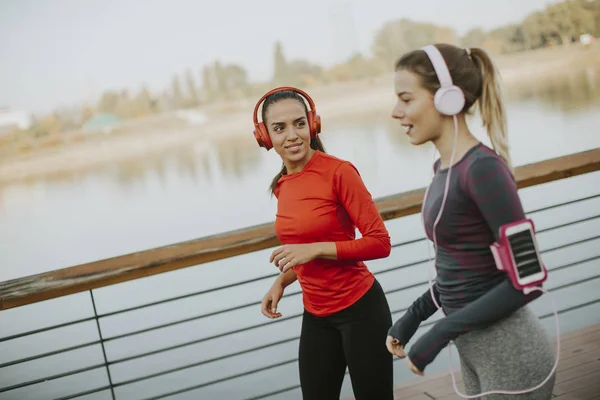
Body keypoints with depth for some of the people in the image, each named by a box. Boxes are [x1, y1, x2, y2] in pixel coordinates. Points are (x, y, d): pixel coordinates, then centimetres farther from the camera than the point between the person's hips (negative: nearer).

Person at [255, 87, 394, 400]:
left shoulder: (339, 171, -16)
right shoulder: (282, 185, 4)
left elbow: (380, 243, -18)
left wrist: (314, 249, -22)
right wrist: (282, 281, 3)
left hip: (360, 309, -6)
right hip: (315, 316, 6)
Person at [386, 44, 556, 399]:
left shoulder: (483, 167, -20)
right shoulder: (445, 167, 4)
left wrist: (440, 334, -21)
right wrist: (412, 317, 8)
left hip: (511, 356, -8)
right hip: (474, 352, 8)